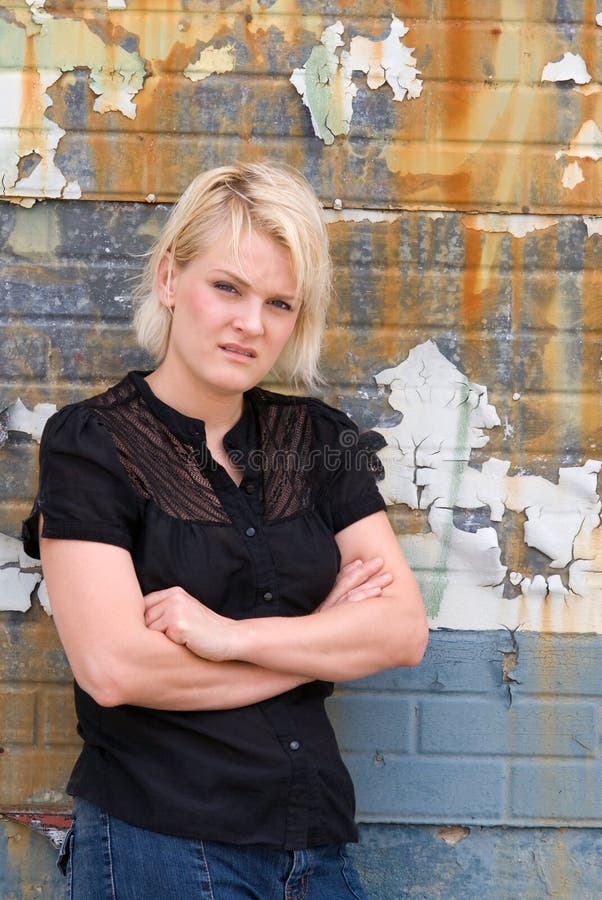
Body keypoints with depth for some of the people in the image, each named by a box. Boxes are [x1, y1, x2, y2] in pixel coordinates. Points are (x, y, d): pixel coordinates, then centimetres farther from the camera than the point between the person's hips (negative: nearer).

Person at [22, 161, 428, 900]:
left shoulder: (318, 438, 6)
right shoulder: (90, 442, -7)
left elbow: (405, 630, -2)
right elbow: (115, 667, -18)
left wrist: (230, 635, -16)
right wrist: (326, 638, -9)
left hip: (316, 839, 5)